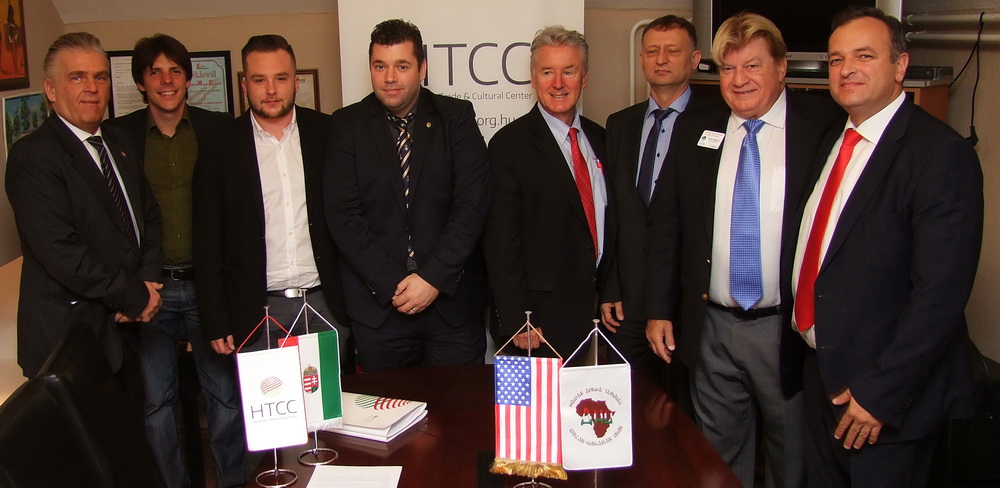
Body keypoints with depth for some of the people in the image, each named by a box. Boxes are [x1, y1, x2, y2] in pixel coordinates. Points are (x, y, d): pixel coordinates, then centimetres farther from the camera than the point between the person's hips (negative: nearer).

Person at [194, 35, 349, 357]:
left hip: (327, 306, 1)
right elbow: (207, 242, 2)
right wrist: (216, 323, -1)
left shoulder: (327, 134, 3)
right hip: (256, 312, -1)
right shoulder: (221, 147, 1)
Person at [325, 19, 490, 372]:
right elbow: (342, 214, -4)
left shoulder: (456, 117, 2)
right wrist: (393, 284, -12)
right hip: (377, 306, 1)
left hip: (453, 300, 0)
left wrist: (434, 278, -14)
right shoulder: (348, 125, 3)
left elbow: (472, 204, -6)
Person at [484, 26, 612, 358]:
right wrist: (517, 321, -15)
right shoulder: (509, 144, -9)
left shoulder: (599, 139, 10)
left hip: (597, 307, 6)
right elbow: (502, 241, -12)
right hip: (542, 316, -5)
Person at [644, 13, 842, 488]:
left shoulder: (826, 126, -6)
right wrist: (658, 309, 5)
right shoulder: (693, 130, 5)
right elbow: (665, 226, 8)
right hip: (712, 329, 3)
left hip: (792, 330, -3)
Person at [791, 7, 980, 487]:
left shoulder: (941, 154, -17)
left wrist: (880, 393, -20)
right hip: (820, 373, 7)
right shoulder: (833, 139, 8)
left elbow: (941, 293, -21)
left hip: (888, 395, -7)